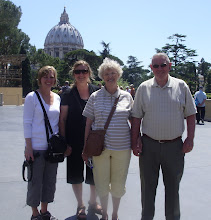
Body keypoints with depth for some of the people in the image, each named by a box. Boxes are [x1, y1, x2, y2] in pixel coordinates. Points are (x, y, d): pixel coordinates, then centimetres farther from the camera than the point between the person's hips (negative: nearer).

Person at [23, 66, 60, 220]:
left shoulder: (57, 98, 8)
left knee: (50, 180, 14)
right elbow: (27, 123, -8)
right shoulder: (32, 97, -7)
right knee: (35, 180, 5)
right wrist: (28, 146, -12)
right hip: (37, 147, -5)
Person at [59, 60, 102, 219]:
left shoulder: (97, 92, 0)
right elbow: (63, 119, -2)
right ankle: (80, 205, 30)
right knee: (76, 173, 10)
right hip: (75, 142, -1)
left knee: (95, 172, 12)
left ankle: (93, 202, 35)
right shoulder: (68, 95, -3)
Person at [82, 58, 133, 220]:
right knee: (102, 183, 10)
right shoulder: (95, 97, 1)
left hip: (122, 147, 1)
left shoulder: (127, 96, 4)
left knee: (118, 184, 11)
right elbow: (88, 123, 4)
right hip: (100, 147, 0)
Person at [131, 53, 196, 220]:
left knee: (173, 186, 14)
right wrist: (135, 141, -2)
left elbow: (190, 114, 5)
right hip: (149, 145, 0)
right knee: (148, 186, 12)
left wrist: (190, 139, -3)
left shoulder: (181, 86, 1)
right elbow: (136, 116, 4)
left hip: (174, 145, 0)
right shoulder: (144, 88, 2)